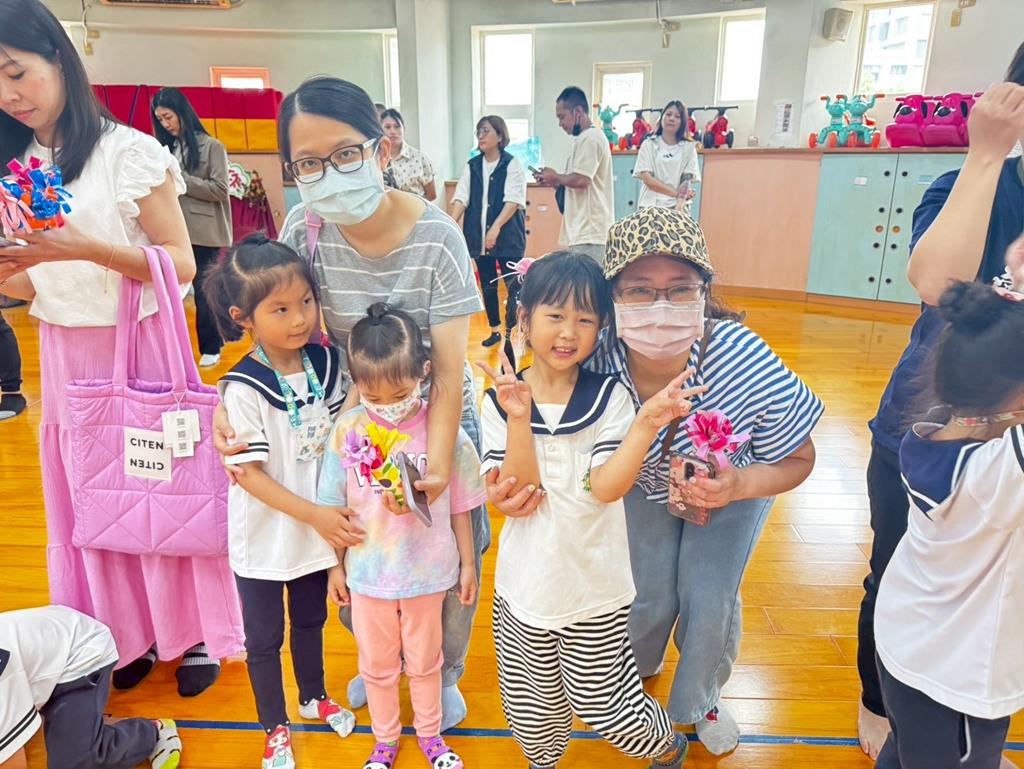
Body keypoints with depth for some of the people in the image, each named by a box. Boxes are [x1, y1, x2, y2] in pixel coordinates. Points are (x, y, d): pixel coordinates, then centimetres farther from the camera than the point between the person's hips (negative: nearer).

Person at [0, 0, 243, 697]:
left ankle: (195, 632, 23)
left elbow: (181, 265, -11)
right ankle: (123, 637, 30)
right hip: (65, 355, 5)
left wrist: (85, 247, -22)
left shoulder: (130, 152, -8)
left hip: (140, 346, -5)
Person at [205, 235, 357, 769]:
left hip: (320, 526, 4)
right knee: (264, 636, 18)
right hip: (264, 536, -4)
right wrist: (313, 515, -22)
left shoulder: (325, 363, -9)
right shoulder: (244, 389, -23)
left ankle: (314, 697, 52)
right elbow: (250, 473, -20)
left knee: (310, 621, 26)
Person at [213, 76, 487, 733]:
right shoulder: (305, 230, -14)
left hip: (436, 414, -2)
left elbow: (451, 366, -23)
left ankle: (444, 672, 40)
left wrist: (438, 459, -33)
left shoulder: (435, 236, -23)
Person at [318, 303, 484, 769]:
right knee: (376, 664, 22)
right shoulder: (348, 430, -15)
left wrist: (467, 563, 2)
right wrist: (336, 565, 5)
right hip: (367, 572, 1)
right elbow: (336, 505, -3)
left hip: (427, 571, -1)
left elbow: (459, 506, -6)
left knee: (424, 660, 22)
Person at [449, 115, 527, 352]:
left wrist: (496, 228, -25)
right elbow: (460, 198, 1)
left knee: (514, 286, -5)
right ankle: (495, 330, 25)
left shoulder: (512, 164, -4)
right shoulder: (472, 166, 9)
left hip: (507, 236, -5)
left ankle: (512, 332, 6)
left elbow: (513, 200, -14)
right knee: (487, 285, 12)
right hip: (478, 236, 5)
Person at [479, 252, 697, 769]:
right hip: (525, 586, 2)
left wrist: (646, 424, -32)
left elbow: (606, 486, -19)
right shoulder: (500, 402, -10)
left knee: (603, 706, 12)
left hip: (595, 588, -1)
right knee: (533, 706, 19)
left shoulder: (610, 397, -10)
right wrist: (519, 420, -29)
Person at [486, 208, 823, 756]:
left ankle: (700, 700, 38)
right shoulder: (595, 362, -37)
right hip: (645, 483, 1)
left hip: (735, 484, 0)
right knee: (649, 597, 3)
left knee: (708, 601, 0)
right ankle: (637, 665, 45)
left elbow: (797, 459, -20)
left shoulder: (747, 362, -39)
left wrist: (738, 486, -40)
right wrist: (509, 485, -38)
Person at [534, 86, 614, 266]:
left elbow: (581, 179, -21)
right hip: (586, 230, 10)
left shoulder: (589, 138, -11)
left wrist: (556, 178, -3)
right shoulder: (588, 137, 21)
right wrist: (557, 181, 11)